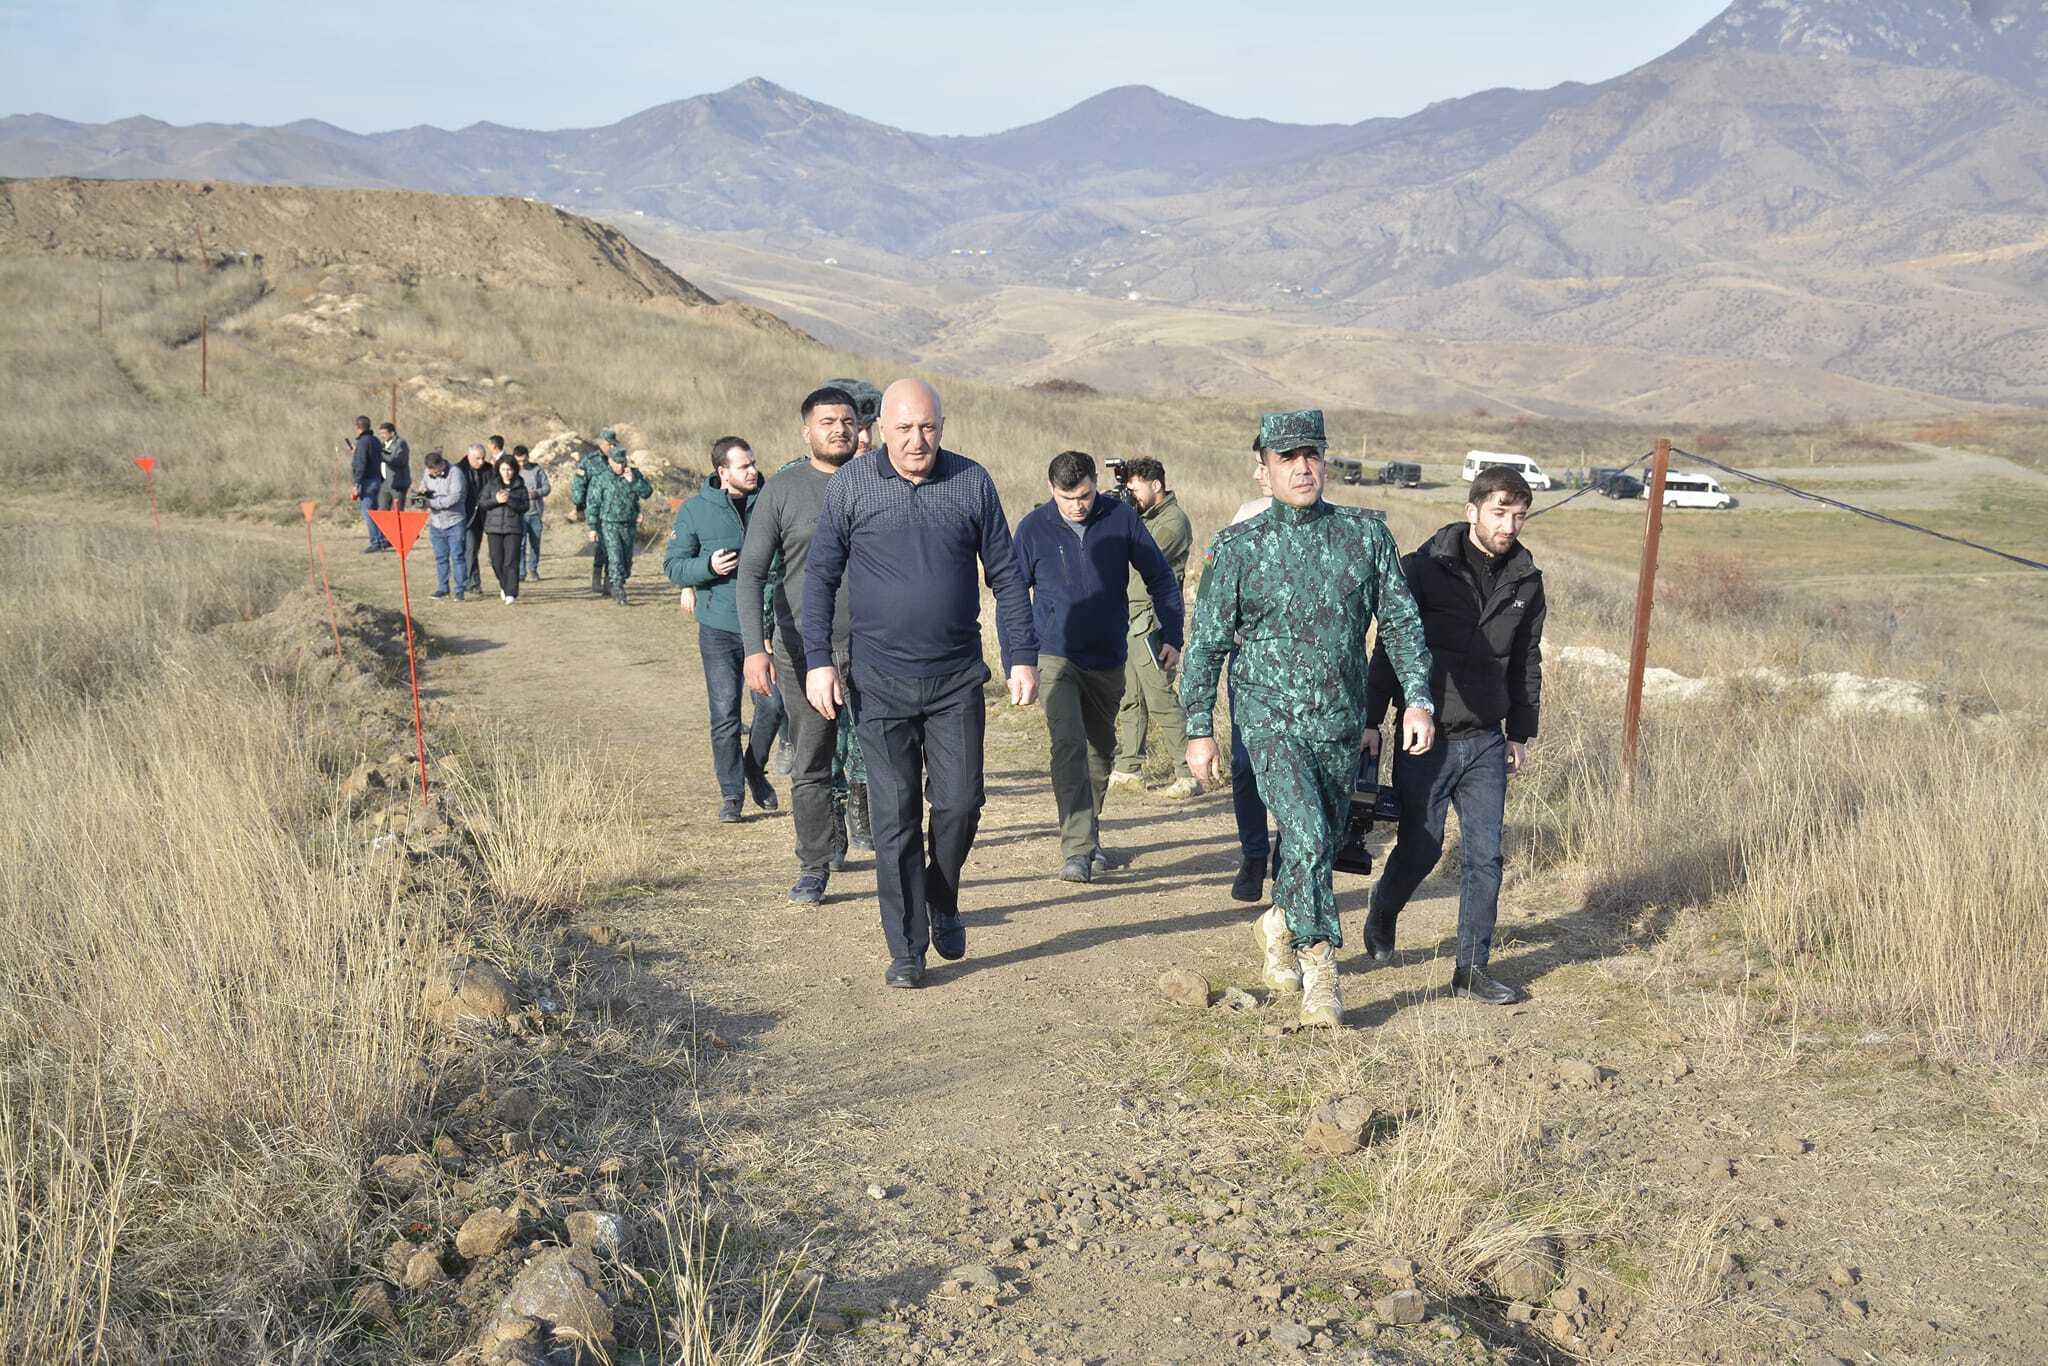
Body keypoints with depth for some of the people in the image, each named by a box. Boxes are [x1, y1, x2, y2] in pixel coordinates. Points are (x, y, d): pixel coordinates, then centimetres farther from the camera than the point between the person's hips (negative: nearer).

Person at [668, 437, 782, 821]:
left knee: (773, 703, 0)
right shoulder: (695, 511, -2)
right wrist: (708, 567, -18)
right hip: (719, 629, -2)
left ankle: (755, 768, 27)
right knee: (725, 714, -1)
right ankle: (731, 792, 12)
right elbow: (672, 565, 1)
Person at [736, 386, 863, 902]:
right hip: (804, 647, -1)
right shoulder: (782, 488, 0)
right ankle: (814, 867, 20)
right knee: (809, 766, 6)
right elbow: (752, 572, -4)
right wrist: (755, 647, -15)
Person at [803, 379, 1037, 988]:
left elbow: (1006, 576, 8)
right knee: (895, 818, 2)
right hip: (880, 682, -1)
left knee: (959, 803, 0)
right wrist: (819, 661, -3)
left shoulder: (972, 482, 2)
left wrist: (1022, 657, 3)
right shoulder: (851, 484, -1)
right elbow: (820, 576, 4)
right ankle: (906, 948, 13)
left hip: (957, 680, 1)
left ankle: (942, 902, 29)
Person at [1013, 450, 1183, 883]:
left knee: (1101, 749, 15)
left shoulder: (1121, 518, -5)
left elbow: (1160, 577, 5)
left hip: (1108, 660, 3)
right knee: (1068, 745, -17)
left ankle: (1090, 836, 33)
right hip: (1056, 657, -2)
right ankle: (1077, 849, -19)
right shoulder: (1034, 528, -6)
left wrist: (1171, 636, -1)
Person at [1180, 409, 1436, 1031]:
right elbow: (1206, 642, -1)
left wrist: (1418, 698, -6)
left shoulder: (1365, 533, 2)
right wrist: (1199, 730, -2)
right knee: (1306, 836, -19)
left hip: (1341, 725, 4)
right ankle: (1319, 972, -6)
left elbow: (1401, 620, 5)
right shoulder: (1237, 548, -5)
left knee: (1320, 843, 15)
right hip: (1271, 721, -3)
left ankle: (1280, 926, 43)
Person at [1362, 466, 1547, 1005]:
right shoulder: (1425, 568, -9)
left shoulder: (1525, 580, 5)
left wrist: (1521, 733, 16)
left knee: (1485, 854, 1)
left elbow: (1526, 662, 16)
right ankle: (1381, 916, 33)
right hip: (1427, 737, -4)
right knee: (1421, 847, 3)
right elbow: (1390, 647, -6)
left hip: (1486, 742, 4)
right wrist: (1372, 720, -7)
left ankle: (1473, 967, 11)